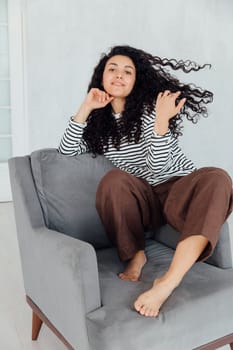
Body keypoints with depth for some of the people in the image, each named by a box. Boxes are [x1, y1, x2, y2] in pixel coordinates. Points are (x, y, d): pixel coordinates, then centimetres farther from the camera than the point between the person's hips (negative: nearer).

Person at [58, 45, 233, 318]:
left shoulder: (152, 106, -5)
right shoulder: (99, 119, 8)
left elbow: (159, 165, -14)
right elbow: (66, 152, -1)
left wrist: (161, 120, -29)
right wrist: (85, 108, -6)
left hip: (178, 190, -1)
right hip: (142, 200, 2)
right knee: (113, 180, -31)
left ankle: (168, 282, -47)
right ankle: (135, 256, -12)